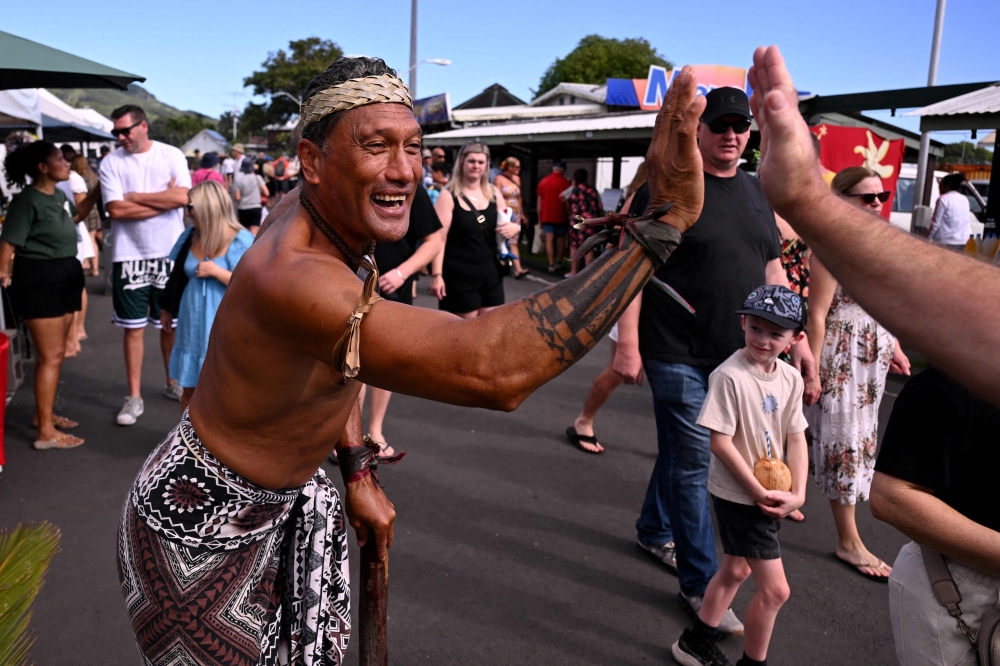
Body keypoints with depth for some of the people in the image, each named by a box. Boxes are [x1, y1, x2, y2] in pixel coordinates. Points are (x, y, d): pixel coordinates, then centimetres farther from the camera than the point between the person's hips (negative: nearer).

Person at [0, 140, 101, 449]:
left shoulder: (58, 195, 10)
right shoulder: (27, 200, -15)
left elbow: (75, 217, 30)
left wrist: (97, 191, 21)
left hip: (65, 275, 9)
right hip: (38, 279, -9)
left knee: (54, 352, 16)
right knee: (51, 355, -9)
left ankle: (44, 413, 29)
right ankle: (46, 432, -4)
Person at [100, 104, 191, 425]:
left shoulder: (172, 155, -1)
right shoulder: (111, 163, -1)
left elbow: (182, 197, -14)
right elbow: (116, 209, -13)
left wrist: (135, 197, -10)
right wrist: (163, 199, -12)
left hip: (170, 253, 0)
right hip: (130, 256, 0)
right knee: (134, 327, 5)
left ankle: (173, 383, 30)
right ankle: (134, 396, 14)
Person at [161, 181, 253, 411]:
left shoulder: (240, 240, -13)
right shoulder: (190, 235, 4)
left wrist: (214, 270, -20)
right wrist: (167, 310, 20)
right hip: (193, 325, 6)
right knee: (189, 387, 15)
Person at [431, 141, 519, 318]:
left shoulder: (494, 193, 8)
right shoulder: (449, 196, -7)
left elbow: (508, 224, 19)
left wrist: (513, 228, -7)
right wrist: (437, 275, -19)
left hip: (491, 273, 5)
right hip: (460, 275, -5)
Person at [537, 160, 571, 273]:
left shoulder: (543, 182, 5)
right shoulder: (565, 182, -7)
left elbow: (539, 202, 7)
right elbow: (567, 201, -8)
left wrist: (539, 218, 12)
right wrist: (570, 216, 2)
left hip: (546, 216, 2)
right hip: (560, 216, -2)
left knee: (549, 239, 0)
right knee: (561, 238, 14)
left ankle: (551, 264, -6)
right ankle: (559, 262, 20)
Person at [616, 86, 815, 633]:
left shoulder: (755, 192, 13)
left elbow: (771, 269, 17)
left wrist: (796, 335, 12)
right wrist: (627, 343, -18)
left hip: (735, 355, 6)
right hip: (678, 355, -6)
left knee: (679, 449, 19)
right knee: (692, 461, -1)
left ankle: (653, 530, 41)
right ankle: (700, 583, 12)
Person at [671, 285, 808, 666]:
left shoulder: (791, 379, -1)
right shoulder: (729, 376, -22)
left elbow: (796, 437, 2)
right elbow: (720, 442, -22)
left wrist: (797, 494, -9)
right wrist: (759, 492, -18)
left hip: (771, 494, 8)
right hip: (739, 494, -8)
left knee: (736, 569, 22)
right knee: (775, 589, -2)